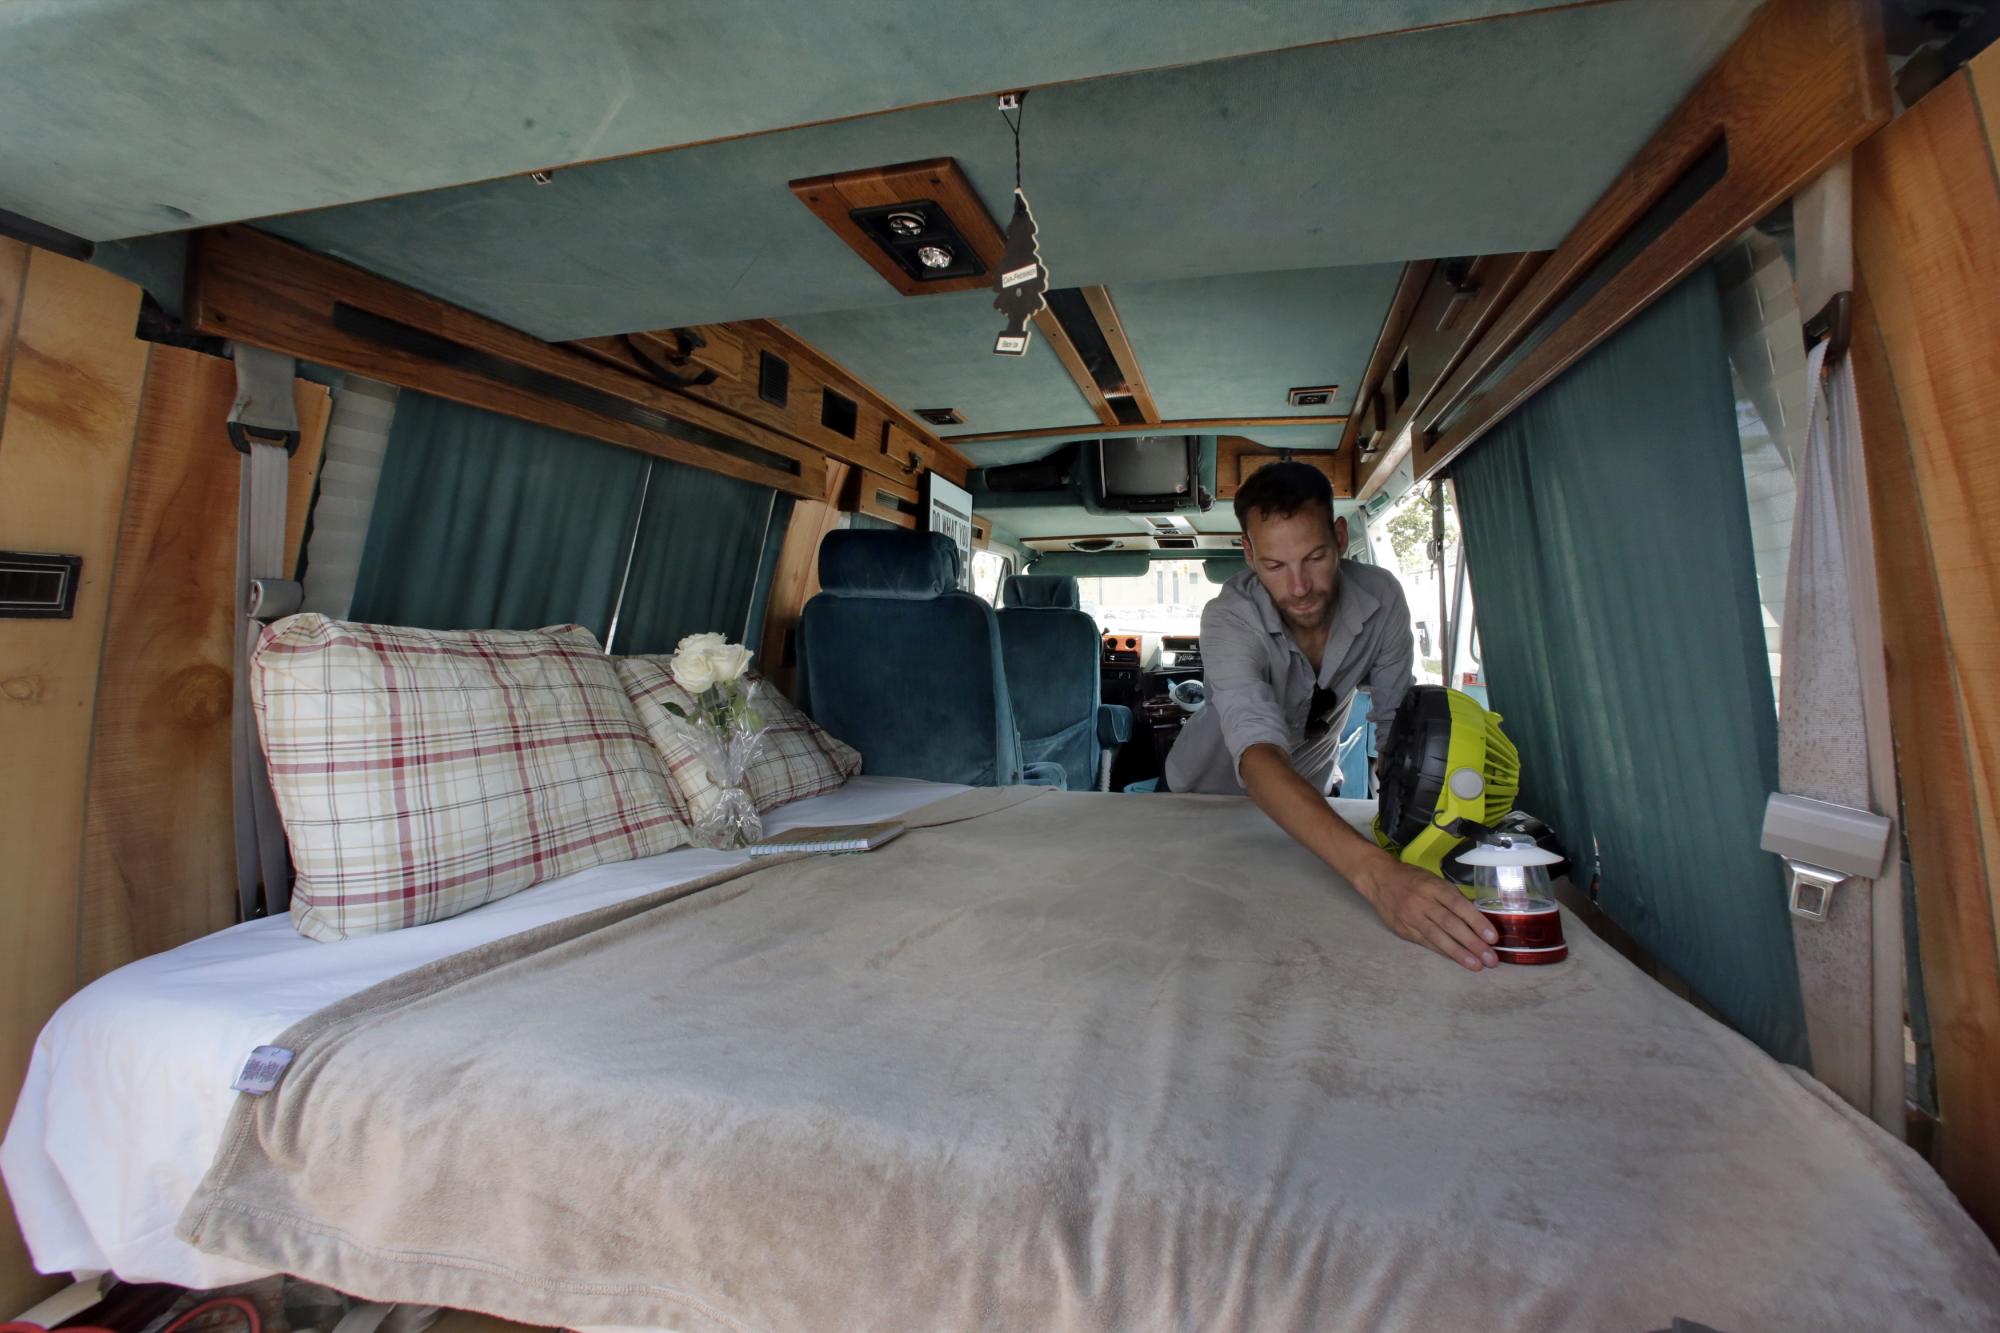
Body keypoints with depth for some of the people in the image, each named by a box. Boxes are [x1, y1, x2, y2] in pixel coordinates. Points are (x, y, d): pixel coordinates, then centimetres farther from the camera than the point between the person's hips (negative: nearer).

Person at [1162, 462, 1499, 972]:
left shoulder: (1381, 598, -23)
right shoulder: (1229, 619, -37)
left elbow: (1396, 717, -12)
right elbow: (1259, 758, -51)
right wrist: (1376, 872, -64)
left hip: (1307, 793, 3)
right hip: (1204, 795, -3)